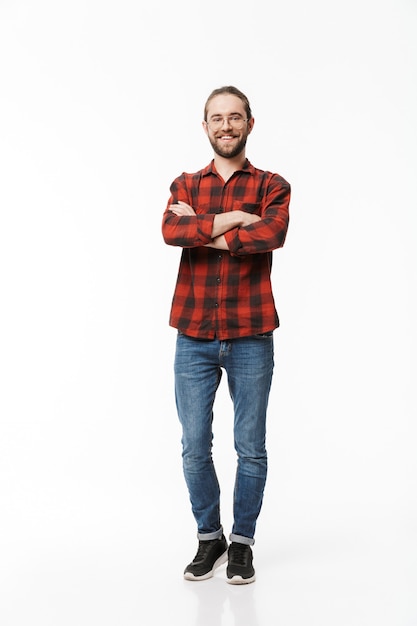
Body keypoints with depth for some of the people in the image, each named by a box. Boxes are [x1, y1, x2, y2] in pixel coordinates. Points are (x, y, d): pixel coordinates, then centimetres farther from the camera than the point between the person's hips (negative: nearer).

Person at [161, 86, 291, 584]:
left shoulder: (272, 187, 4)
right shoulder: (185, 185, 11)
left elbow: (272, 235, -17)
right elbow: (171, 231, -10)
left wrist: (201, 229, -11)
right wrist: (230, 220, -15)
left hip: (251, 337, -1)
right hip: (194, 337, 2)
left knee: (250, 448, 6)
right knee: (195, 447, 6)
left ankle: (242, 543, 22)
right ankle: (209, 539, 25)